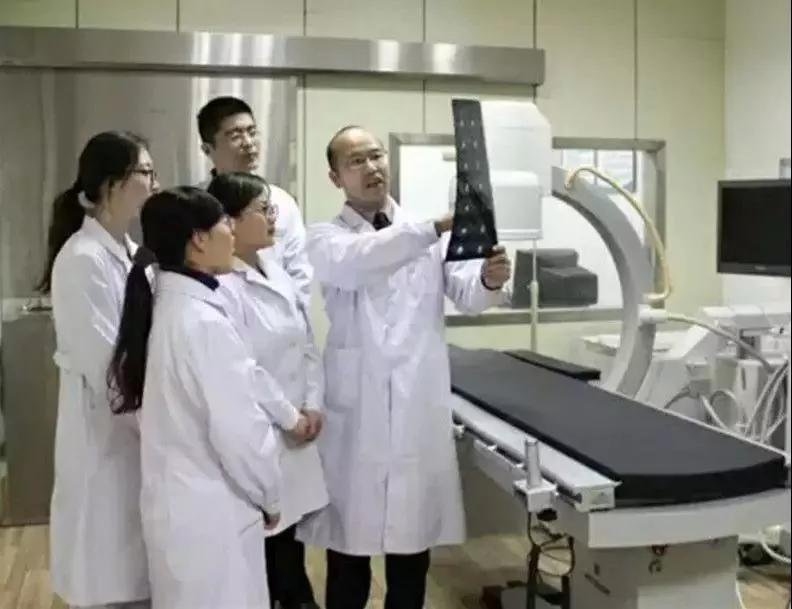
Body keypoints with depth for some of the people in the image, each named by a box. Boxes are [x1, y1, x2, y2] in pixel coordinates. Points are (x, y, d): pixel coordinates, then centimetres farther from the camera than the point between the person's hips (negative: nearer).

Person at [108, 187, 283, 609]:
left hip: (179, 502, 8)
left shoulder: (166, 306, 3)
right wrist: (268, 496, -5)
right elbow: (240, 430, -21)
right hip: (211, 512, -8)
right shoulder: (204, 323, -24)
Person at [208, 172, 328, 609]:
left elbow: (306, 344, 11)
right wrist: (289, 417, -11)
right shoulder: (220, 286, -17)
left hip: (295, 432, 8)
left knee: (291, 525, 17)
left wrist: (312, 406, 1)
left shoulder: (276, 273, 9)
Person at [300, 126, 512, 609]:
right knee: (349, 544, 10)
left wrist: (489, 279, -28)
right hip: (356, 414, -2)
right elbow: (356, 263, -23)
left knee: (413, 548, 13)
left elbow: (465, 293, -4)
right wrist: (438, 227, -36)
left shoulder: (430, 236, 7)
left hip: (421, 412, 2)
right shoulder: (327, 240, 0)